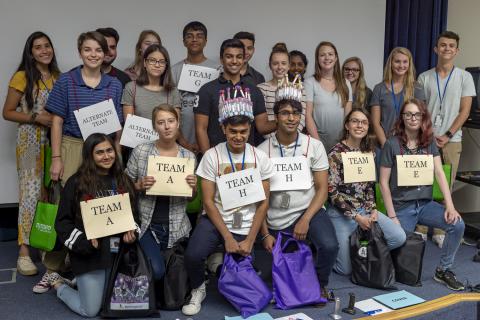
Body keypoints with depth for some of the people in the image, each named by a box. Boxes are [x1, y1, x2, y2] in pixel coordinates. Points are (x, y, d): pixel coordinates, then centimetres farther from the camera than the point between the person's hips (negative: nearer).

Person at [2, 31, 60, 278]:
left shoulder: (58, 77, 13)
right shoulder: (22, 77, -2)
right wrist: (35, 118, -14)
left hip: (56, 140, 5)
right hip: (30, 140, -5)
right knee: (31, 193, -9)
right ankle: (24, 251, -4)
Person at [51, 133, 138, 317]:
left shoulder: (123, 181, 7)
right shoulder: (76, 183, -7)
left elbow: (133, 214, 17)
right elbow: (63, 222, -6)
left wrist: (131, 232, -3)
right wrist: (83, 243, -19)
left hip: (118, 252, 5)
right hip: (89, 254, -5)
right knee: (90, 311, 1)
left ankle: (78, 281, 37)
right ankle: (58, 284, 29)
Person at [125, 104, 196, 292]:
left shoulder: (188, 156, 2)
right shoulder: (140, 152, -4)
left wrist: (193, 187, -10)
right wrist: (140, 185, -17)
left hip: (177, 227, 3)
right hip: (147, 224, -2)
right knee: (156, 271, -19)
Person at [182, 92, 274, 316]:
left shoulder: (260, 158, -2)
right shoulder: (212, 156, -6)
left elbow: (263, 202, 0)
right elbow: (208, 202, -7)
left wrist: (250, 240, -10)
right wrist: (227, 237, -14)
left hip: (246, 225, 2)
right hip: (215, 220, -1)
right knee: (193, 255, -26)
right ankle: (198, 290, 6)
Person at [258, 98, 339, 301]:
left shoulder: (314, 146, -3)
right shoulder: (262, 151, -3)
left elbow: (322, 189, -4)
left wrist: (305, 219, -17)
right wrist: (265, 234, -5)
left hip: (309, 210, -1)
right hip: (276, 220, 1)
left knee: (329, 246, -26)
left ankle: (319, 284, 5)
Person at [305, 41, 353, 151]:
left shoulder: (345, 84, 9)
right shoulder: (310, 83, -2)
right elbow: (308, 115, -7)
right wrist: (317, 142, -14)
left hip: (341, 141, 3)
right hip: (318, 139, -3)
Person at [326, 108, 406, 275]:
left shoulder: (369, 152, 6)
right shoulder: (336, 153, -12)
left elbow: (369, 187, 13)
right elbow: (332, 192, -15)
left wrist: (373, 210, -4)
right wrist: (356, 217, -17)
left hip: (365, 209, 5)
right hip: (341, 212, -5)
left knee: (399, 237, -14)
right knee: (346, 269, -6)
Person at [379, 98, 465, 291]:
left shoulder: (429, 143, 5)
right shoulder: (392, 144, -7)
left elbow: (439, 173, -3)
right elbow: (383, 182, -6)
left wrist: (450, 206, -15)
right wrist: (392, 217, -11)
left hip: (425, 204, 3)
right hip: (402, 207, -3)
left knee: (458, 225, -19)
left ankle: (443, 270, 1)